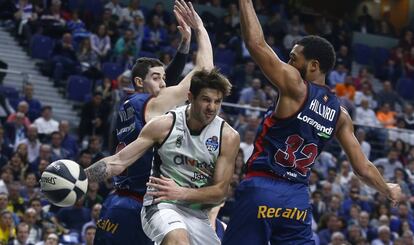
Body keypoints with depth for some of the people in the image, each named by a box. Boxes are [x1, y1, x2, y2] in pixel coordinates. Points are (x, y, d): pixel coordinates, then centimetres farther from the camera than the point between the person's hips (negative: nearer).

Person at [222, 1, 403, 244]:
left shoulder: (295, 87, -7)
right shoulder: (339, 114, 11)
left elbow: (256, 43, -11)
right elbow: (363, 168, 13)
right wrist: (388, 190, 31)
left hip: (262, 189, -6)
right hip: (298, 199, 6)